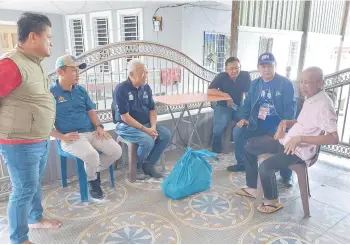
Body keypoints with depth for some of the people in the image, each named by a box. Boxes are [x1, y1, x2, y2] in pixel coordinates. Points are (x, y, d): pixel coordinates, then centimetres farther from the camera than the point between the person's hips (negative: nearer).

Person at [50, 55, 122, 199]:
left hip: (91, 132, 6)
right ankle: (92, 180, 2)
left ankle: (96, 170, 18)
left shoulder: (81, 90, 13)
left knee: (117, 151, -10)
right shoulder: (51, 93, -6)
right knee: (92, 155, -33)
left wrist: (99, 127, -1)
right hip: (70, 137, -6)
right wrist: (62, 136, -17)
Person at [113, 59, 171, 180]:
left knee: (166, 134, -12)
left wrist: (153, 126, -10)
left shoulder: (146, 87, 5)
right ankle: (137, 167, 0)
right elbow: (124, 117, -20)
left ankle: (148, 165, 2)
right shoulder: (121, 89, -16)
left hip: (146, 124, 7)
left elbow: (152, 109, 8)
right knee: (148, 141, -30)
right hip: (126, 126, -7)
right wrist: (145, 129, -22)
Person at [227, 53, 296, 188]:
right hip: (258, 122, 5)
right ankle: (244, 162, 8)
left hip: (277, 122, -4)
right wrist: (244, 118, -3)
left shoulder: (285, 83, -5)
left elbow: (291, 106, -10)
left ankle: (286, 174, -6)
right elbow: (247, 103, 15)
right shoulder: (255, 84, 11)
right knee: (237, 132, -15)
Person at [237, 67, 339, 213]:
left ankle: (273, 201, 4)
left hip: (300, 150, -10)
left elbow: (334, 138, -25)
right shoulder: (310, 98, 8)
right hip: (287, 140, 10)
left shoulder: (324, 105, -20)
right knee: (250, 147, 9)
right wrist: (285, 123, 4)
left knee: (265, 167, -27)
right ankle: (252, 188, 18)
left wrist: (300, 138, -28)